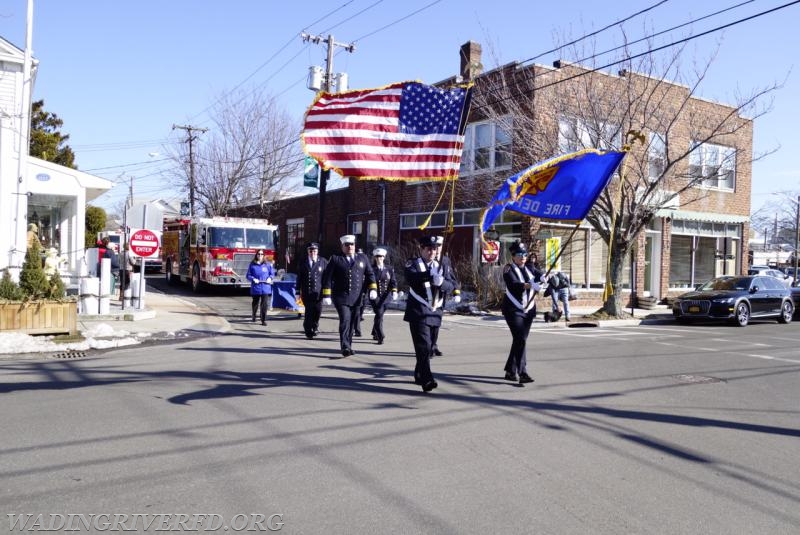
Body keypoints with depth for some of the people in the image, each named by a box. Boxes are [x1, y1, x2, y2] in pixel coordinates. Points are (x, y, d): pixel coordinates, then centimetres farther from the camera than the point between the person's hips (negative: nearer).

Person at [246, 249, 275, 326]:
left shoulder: (268, 264, 3)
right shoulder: (252, 264, 1)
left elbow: (272, 273, 11)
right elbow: (248, 275, 3)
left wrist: (270, 278, -9)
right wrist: (253, 279, -15)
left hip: (265, 288, -1)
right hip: (255, 288, 1)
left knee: (264, 304, -9)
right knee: (255, 303, 17)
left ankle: (263, 320, -5)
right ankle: (254, 316, 42)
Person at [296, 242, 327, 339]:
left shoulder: (323, 262, 6)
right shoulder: (302, 262, 8)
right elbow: (299, 276, 9)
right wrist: (299, 290, 5)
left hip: (318, 291, 0)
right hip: (306, 291, 0)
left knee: (318, 310, -5)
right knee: (309, 311, -1)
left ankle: (315, 326, 23)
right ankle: (308, 331, 14)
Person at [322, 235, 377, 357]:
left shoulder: (363, 258, 14)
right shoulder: (335, 259, 4)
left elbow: (370, 274, 14)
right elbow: (327, 277, 0)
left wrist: (372, 288, -1)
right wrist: (326, 295, -7)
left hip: (356, 298, 3)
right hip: (341, 297, -3)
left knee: (352, 322, 8)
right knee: (345, 320, -14)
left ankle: (348, 346, 19)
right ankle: (345, 347, -14)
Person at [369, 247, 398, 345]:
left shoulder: (389, 269, 8)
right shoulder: (371, 269, -1)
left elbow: (393, 281, 7)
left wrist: (394, 292, -6)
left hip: (385, 296, 3)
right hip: (375, 295, -3)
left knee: (379, 314, 12)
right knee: (379, 314, -13)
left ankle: (375, 334, 32)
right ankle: (380, 336, -9)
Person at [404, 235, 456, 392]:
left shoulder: (439, 266, 15)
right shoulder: (413, 264, -1)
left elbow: (451, 286, 4)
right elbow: (410, 278, -23)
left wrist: (441, 282, -18)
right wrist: (429, 275, -38)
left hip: (435, 311, 6)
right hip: (419, 311, -6)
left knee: (429, 347, 14)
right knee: (423, 346, -14)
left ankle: (419, 375, 30)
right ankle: (427, 380, -18)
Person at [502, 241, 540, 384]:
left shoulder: (529, 268, 11)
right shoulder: (508, 269, -8)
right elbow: (513, 284, -24)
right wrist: (529, 285, -40)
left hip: (528, 309, 6)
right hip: (513, 309, -6)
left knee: (519, 340, 11)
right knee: (520, 339, -16)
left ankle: (510, 371, 23)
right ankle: (522, 373, -18)